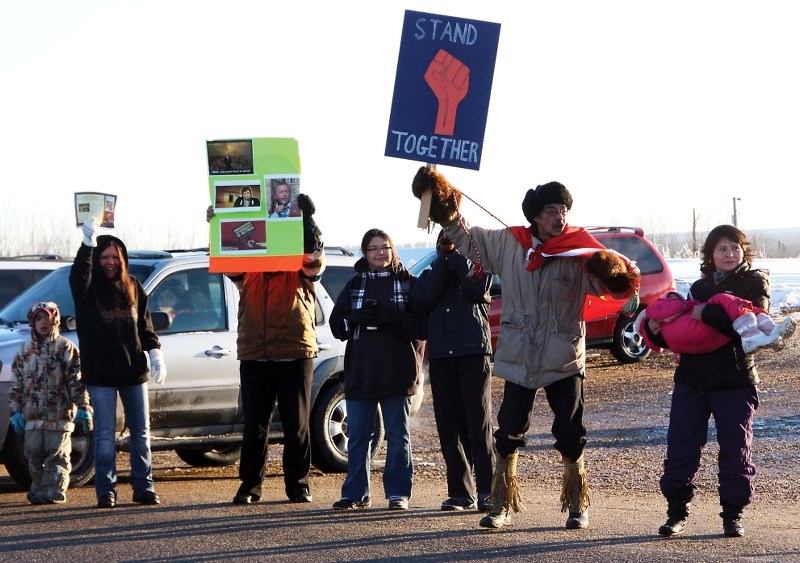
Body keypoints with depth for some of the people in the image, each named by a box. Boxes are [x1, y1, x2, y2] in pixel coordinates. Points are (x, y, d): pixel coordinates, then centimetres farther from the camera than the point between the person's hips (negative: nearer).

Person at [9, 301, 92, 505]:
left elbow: (77, 380, -2)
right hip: (32, 415, 4)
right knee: (34, 455, 5)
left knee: (57, 455, -5)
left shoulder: (65, 348, 1)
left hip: (59, 414, -4)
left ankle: (53, 491, -3)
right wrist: (16, 411, 7)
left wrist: (82, 407, -8)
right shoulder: (24, 350, 12)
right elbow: (16, 384, 14)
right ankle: (38, 489, 16)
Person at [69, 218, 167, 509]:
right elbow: (78, 277, -29)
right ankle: (106, 490, 3)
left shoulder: (132, 287, 8)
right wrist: (88, 244, -43)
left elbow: (145, 325, 12)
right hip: (100, 373, -4)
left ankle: (144, 487, 13)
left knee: (141, 432, 7)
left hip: (133, 370, 4)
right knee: (105, 434, -1)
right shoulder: (89, 288, -4)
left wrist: (155, 353, -2)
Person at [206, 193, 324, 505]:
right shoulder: (247, 270, 14)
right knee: (254, 425, 5)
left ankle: (299, 485, 10)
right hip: (254, 358, 2)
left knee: (297, 424, 2)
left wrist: (307, 220, -23)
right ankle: (250, 485, 10)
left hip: (295, 355, -2)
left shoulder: (301, 270, 7)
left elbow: (314, 256, -10)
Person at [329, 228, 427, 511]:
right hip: (360, 371, 3)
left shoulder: (408, 282, 3)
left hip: (397, 371, -3)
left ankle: (398, 493, 9)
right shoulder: (355, 285, 12)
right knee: (357, 435, 5)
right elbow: (337, 323, 7)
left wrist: (394, 318, -20)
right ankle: (356, 493, 12)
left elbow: (423, 324, -4)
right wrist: (359, 317, -13)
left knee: (398, 435, 4)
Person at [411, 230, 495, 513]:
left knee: (479, 422, -11)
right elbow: (424, 297, -2)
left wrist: (455, 255, -2)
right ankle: (460, 492, 6)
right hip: (441, 355, 3)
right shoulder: (432, 273, 21)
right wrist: (443, 258, -2)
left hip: (474, 351, -3)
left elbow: (478, 288, -8)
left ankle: (486, 491, -14)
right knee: (449, 426, 2)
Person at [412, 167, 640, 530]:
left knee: (571, 437, 4)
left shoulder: (580, 251, -9)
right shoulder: (508, 244, 0)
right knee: (508, 434, 5)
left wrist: (616, 276, -42)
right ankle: (502, 505, 17)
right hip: (518, 359, 2)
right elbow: (467, 240, 14)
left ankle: (578, 506, 18)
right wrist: (448, 214, 4)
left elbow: (607, 279, -21)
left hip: (564, 360, -2)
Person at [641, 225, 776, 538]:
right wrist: (656, 330, -1)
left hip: (735, 380, -4)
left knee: (736, 448, 0)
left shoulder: (755, 282, 1)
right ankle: (677, 512, 7)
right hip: (691, 379, 4)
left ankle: (733, 514, 10)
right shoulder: (700, 288, 16)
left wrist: (708, 314, -22)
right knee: (681, 446, -1)